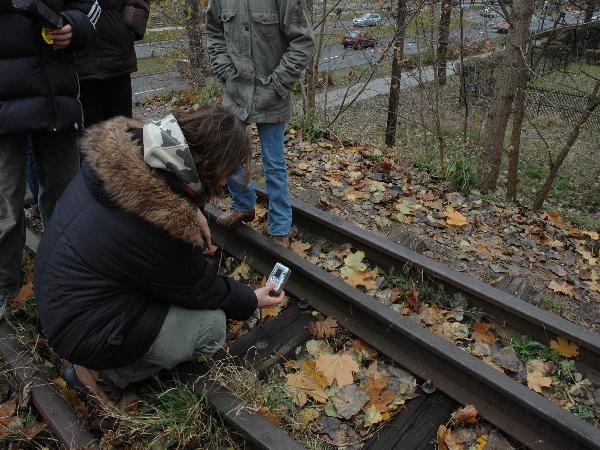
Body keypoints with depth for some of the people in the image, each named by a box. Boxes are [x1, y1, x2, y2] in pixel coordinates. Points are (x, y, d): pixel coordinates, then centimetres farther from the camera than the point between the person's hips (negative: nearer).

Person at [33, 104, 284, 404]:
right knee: (212, 325, -9)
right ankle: (104, 373, 2)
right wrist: (251, 301, 3)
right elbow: (202, 290, -15)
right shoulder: (161, 229, -34)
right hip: (84, 332, -8)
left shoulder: (115, 154, -15)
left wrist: (192, 215, -3)